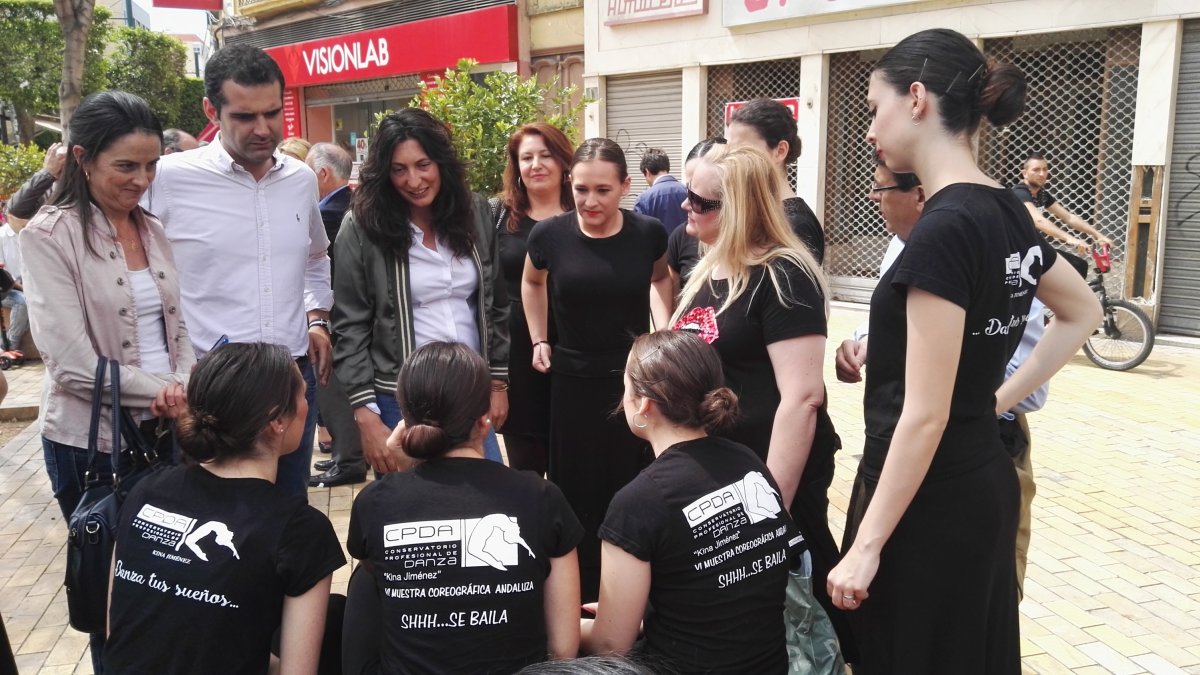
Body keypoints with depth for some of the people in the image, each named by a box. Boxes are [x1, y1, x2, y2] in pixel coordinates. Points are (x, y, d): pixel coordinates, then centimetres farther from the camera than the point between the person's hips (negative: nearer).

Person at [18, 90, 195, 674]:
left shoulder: (152, 229, 6)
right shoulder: (49, 236, -11)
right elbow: (74, 364, -17)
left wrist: (185, 385, -10)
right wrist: (161, 392, -14)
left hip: (165, 430, 5)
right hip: (92, 440, -5)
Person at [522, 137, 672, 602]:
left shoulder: (648, 233, -8)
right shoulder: (550, 234, -8)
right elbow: (532, 283, 14)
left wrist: (664, 329, 2)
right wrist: (538, 341, 8)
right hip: (572, 379, 0)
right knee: (576, 492, 8)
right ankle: (579, 595, 25)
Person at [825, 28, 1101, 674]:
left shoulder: (943, 229, -22)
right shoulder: (1007, 213, 5)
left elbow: (925, 414, -22)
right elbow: (1082, 312, 21)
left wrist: (866, 544, -16)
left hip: (928, 502, -9)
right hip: (979, 485, 9)